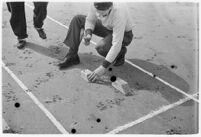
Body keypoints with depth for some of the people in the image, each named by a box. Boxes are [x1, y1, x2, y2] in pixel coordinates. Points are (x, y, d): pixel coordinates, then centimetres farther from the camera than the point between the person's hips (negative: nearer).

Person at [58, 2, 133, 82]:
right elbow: (90, 20, -5)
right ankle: (72, 56, -2)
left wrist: (103, 67, -40)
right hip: (108, 28, 7)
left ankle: (121, 53, -2)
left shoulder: (119, 14, -40)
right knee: (77, 19, -4)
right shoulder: (95, 5, -25)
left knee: (101, 47, -36)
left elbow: (117, 44, -40)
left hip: (124, 35, -6)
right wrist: (88, 34, -27)